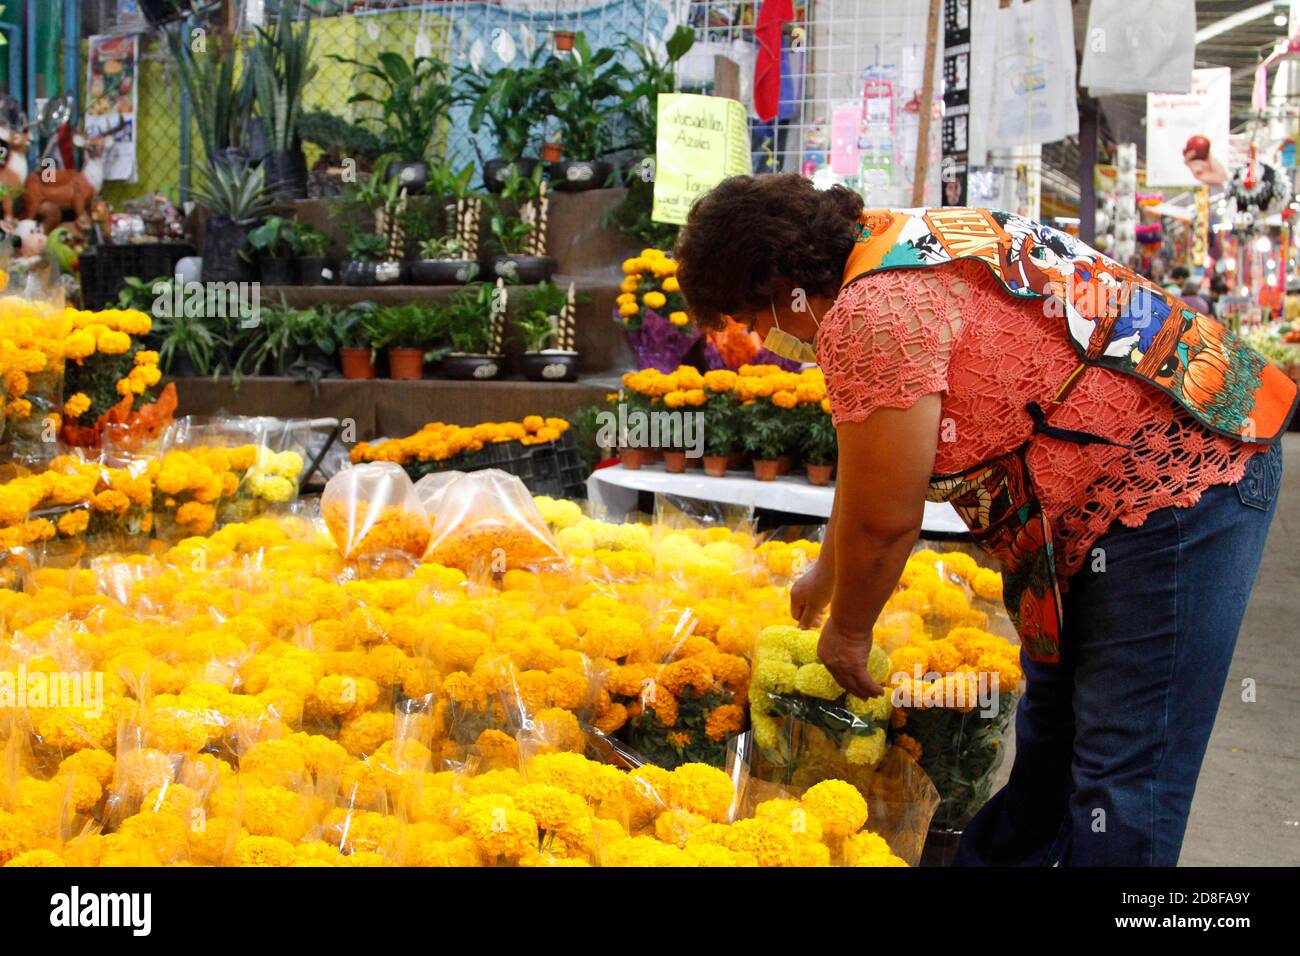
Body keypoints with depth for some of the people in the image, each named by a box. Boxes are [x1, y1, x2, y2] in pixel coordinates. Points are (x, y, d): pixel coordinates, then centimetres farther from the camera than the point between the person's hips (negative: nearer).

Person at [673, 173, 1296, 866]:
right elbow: (868, 464, 21)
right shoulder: (888, 243, 9)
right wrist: (826, 573, 31)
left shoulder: (871, 314, -24)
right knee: (1050, 724, 23)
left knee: (1124, 770, -5)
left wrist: (847, 632, 3)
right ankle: (997, 857, 39)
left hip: (1179, 478, -11)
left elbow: (883, 522, -15)